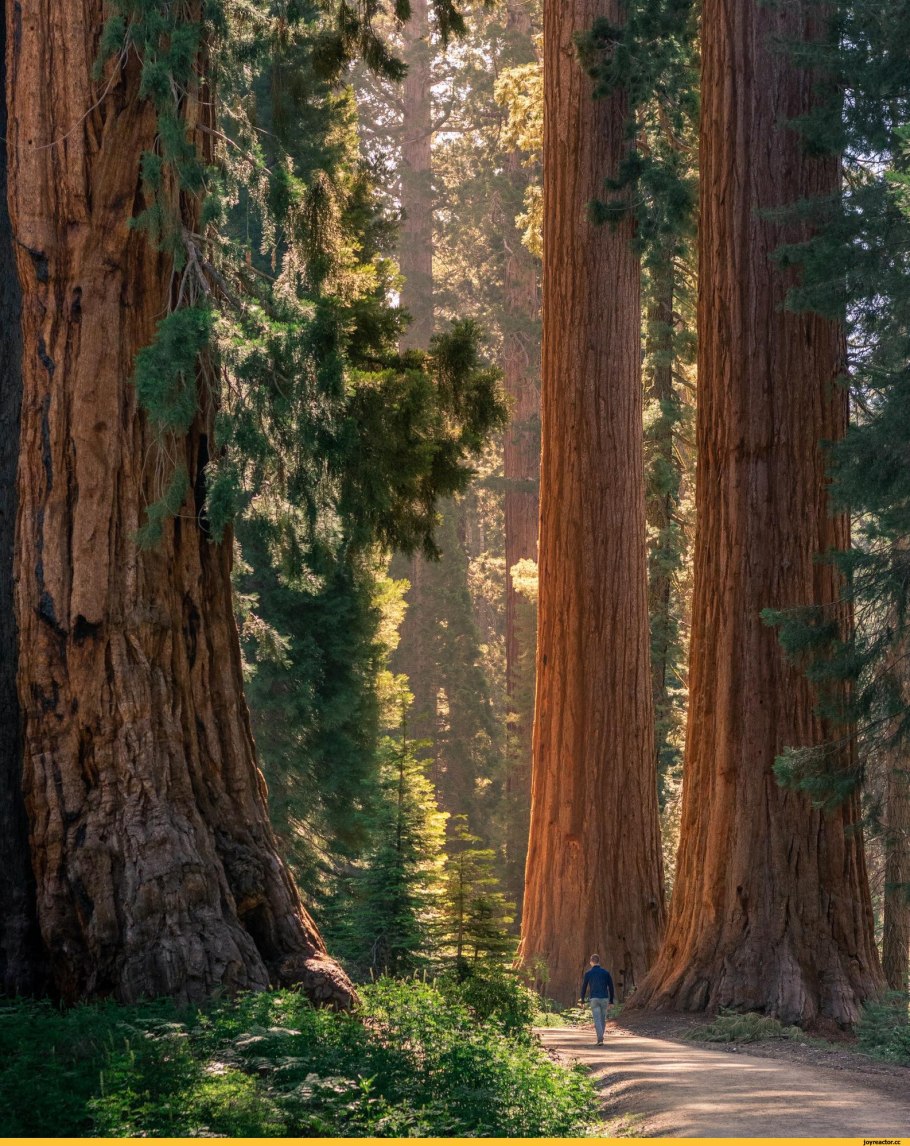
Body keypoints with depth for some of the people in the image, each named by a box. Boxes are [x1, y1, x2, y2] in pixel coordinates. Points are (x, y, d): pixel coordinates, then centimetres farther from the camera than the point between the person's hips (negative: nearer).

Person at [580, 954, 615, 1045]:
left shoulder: (588, 973, 1)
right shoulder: (606, 972, 5)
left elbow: (584, 987, 5)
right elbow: (611, 986, 6)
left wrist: (582, 999, 17)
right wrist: (611, 999, 14)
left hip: (594, 999, -2)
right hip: (604, 999, 2)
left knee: (597, 1020, -6)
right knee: (603, 1019, 16)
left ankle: (600, 1039, -21)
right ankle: (600, 1038, 22)